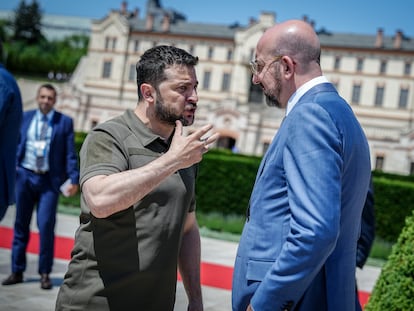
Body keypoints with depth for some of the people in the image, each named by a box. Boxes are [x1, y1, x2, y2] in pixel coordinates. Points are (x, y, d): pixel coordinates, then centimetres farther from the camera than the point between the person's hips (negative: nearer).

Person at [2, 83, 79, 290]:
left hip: (49, 180, -2)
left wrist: (74, 179, -10)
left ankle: (45, 273, 5)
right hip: (25, 176, 3)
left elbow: (70, 153, -1)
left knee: (46, 226, -8)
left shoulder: (65, 122, 2)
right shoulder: (25, 117, 9)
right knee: (21, 225, 8)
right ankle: (17, 271, 17)